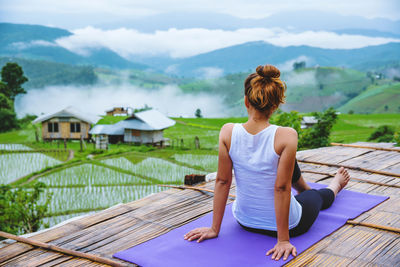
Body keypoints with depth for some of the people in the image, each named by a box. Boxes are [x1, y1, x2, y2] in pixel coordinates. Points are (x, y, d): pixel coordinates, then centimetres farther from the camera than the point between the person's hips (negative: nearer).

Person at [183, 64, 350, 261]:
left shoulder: (228, 132, -19)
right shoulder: (286, 137, -28)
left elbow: (222, 182, -12)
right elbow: (281, 189, -25)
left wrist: (215, 228, -3)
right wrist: (283, 240, -16)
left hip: (244, 220, 4)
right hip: (288, 225, -4)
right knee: (319, 196, 33)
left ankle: (304, 188, 66)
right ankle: (336, 184, 69)